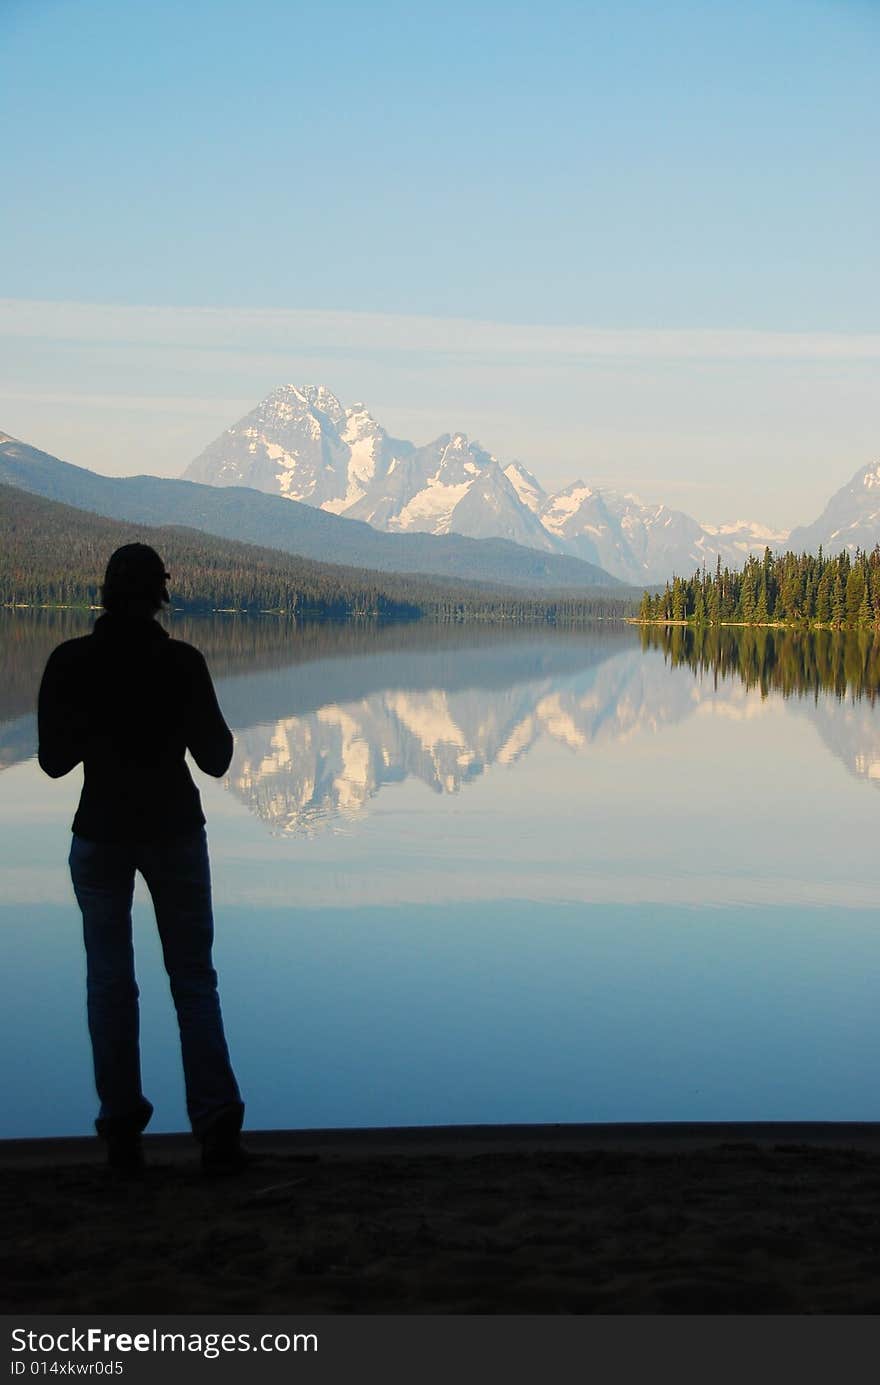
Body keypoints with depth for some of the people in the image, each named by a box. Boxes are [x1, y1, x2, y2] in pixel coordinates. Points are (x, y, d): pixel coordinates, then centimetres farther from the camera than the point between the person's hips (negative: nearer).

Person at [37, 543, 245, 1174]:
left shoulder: (70, 663, -8)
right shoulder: (182, 662, -10)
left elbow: (55, 760, -1)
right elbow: (216, 758, -3)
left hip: (101, 833, 0)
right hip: (176, 832, 0)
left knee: (110, 981, 11)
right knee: (194, 979, 8)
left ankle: (122, 1130, 11)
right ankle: (217, 1127, -1)